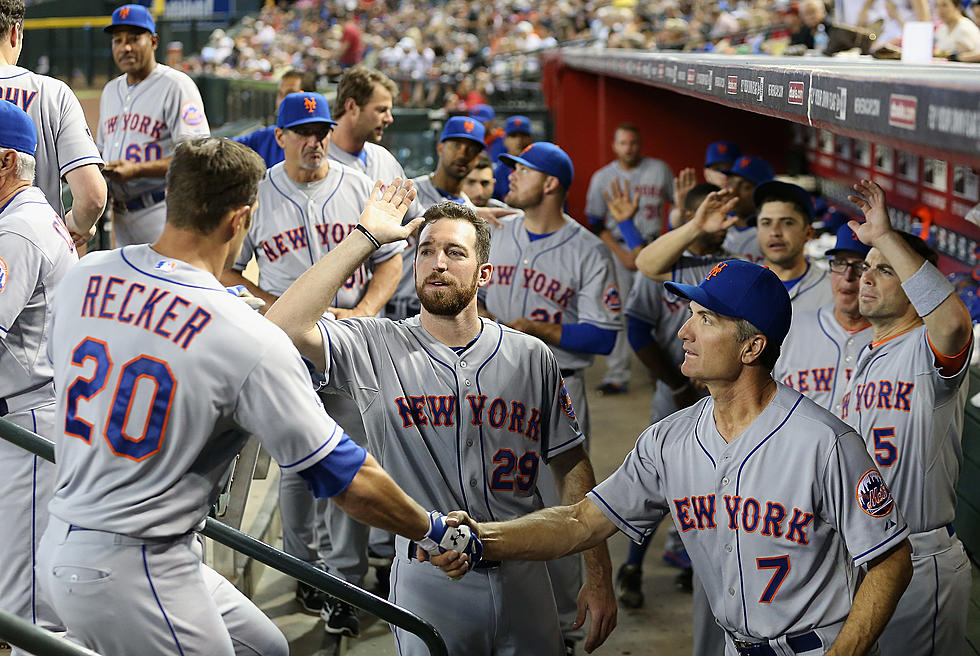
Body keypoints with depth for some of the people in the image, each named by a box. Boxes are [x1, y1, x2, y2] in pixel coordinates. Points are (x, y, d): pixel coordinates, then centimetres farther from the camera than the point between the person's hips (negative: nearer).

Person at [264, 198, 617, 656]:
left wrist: (599, 579, 3)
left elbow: (572, 466, 7)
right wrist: (367, 237, -16)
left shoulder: (532, 357, 3)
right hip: (429, 580, -2)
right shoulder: (378, 347, -5)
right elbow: (283, 326, -22)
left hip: (522, 578, 3)